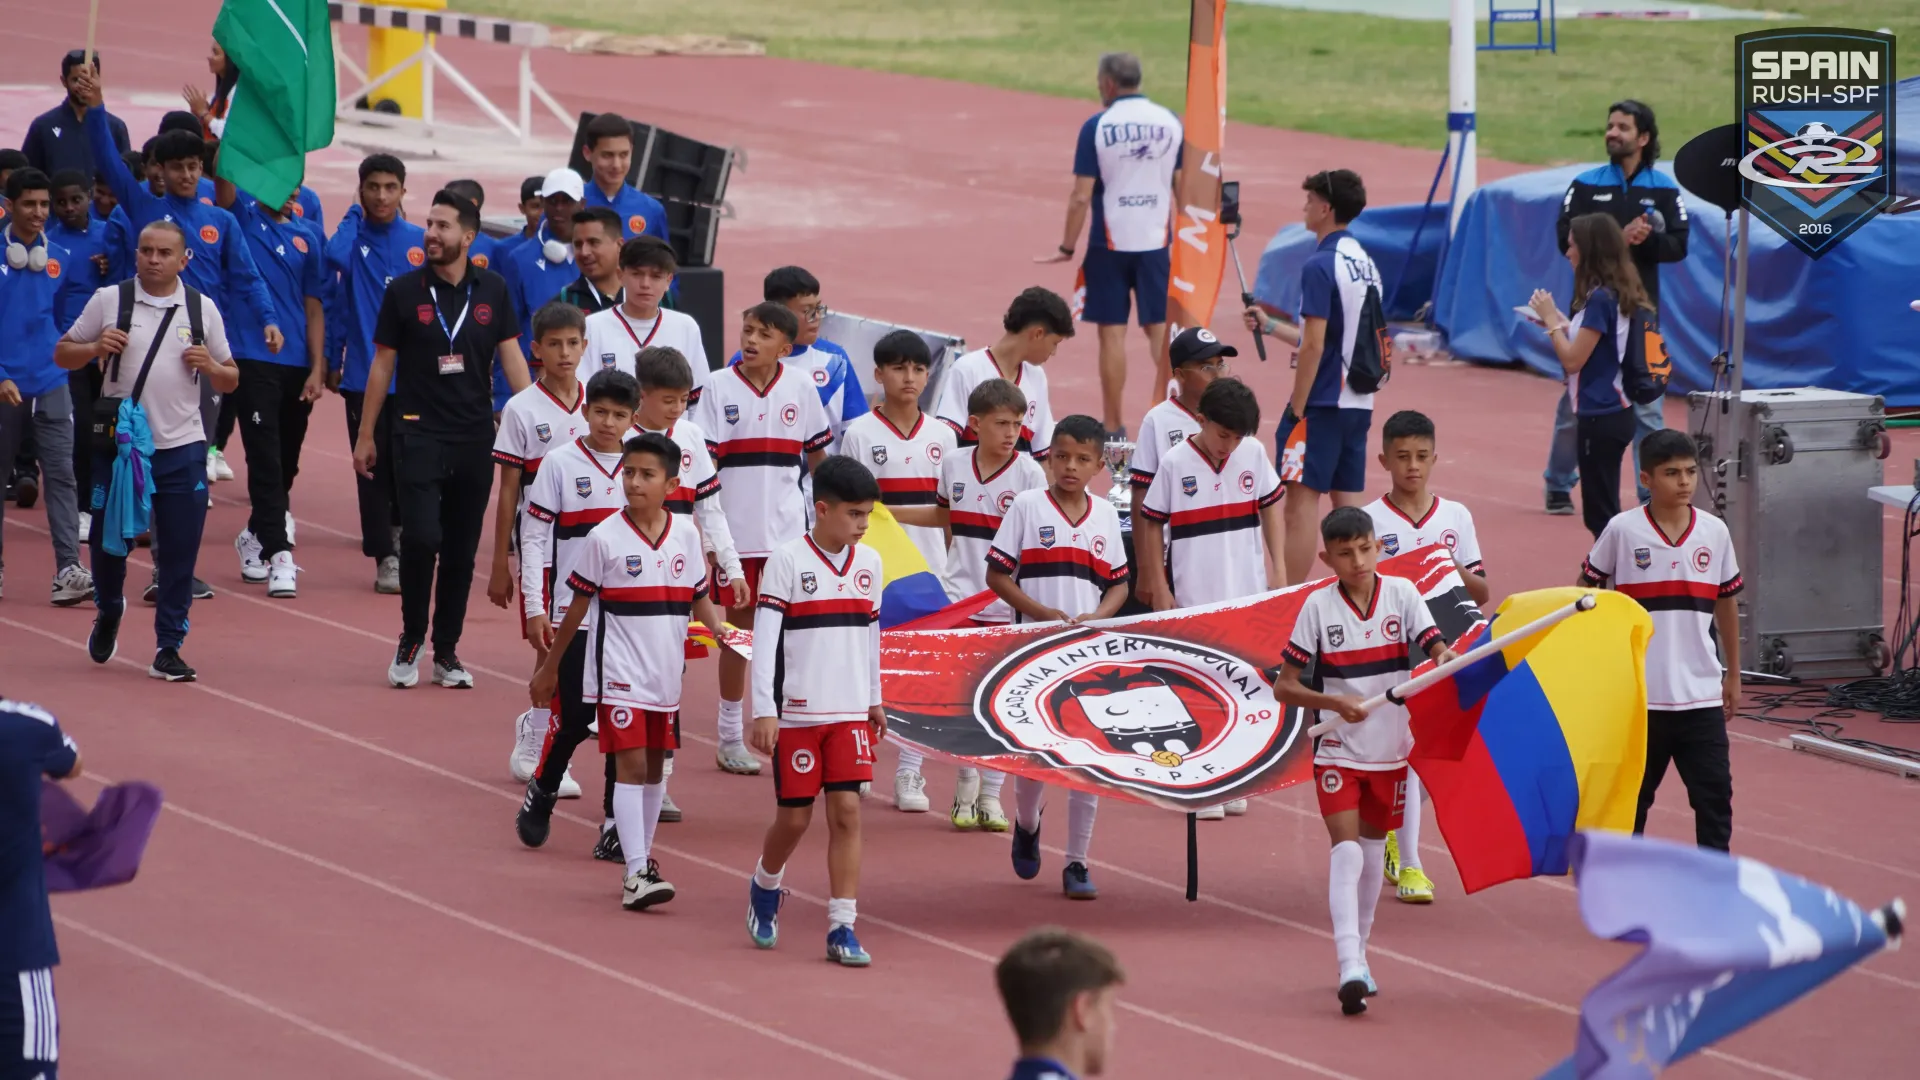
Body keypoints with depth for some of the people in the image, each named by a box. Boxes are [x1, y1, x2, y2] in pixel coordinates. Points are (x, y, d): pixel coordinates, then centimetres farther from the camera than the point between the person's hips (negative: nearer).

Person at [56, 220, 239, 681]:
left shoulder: (202, 308, 7)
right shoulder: (109, 301, 2)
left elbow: (230, 380, 13)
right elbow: (62, 354, 6)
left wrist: (210, 366, -9)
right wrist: (95, 348, -14)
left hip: (181, 448, 1)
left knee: (179, 552, -2)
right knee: (108, 541, 7)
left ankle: (168, 649, 6)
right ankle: (109, 611, 37)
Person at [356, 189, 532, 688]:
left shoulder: (492, 291, 4)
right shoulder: (404, 291, -1)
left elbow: (511, 357, 5)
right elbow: (382, 363, 5)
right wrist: (366, 435, 6)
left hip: (475, 438, 2)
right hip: (419, 435, -2)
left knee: (461, 551, 7)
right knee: (421, 538, -16)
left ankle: (446, 653, 17)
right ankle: (410, 642, 3)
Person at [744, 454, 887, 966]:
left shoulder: (869, 563, 6)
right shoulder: (787, 561, -10)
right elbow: (765, 638, -12)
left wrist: (874, 699, 22)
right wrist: (764, 711, -17)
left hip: (849, 713, 4)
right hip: (796, 712, -4)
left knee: (847, 811, -5)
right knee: (794, 816, 4)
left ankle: (842, 927, -5)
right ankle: (765, 887, 34)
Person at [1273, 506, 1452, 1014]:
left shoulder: (1402, 594, -3)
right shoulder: (1318, 606, -8)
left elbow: (1436, 648, -10)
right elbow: (1283, 686, -6)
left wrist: (1446, 659, -34)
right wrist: (1334, 703, -21)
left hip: (1390, 747, 3)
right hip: (1338, 749, -3)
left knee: (1374, 847, 16)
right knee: (1346, 849, -15)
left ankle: (1359, 953, 33)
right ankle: (1350, 968, -24)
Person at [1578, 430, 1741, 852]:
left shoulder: (1714, 532, 1)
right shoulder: (1622, 531, -6)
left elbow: (1726, 602, 13)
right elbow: (1584, 590, 5)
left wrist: (1734, 674, 16)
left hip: (1701, 694, 2)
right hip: (1638, 693, -2)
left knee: (1714, 792, -2)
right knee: (1632, 793, 9)